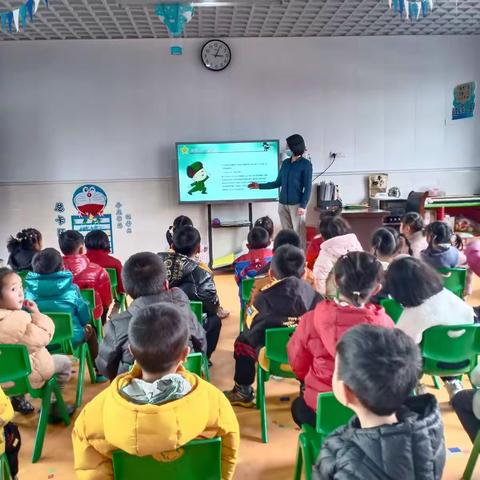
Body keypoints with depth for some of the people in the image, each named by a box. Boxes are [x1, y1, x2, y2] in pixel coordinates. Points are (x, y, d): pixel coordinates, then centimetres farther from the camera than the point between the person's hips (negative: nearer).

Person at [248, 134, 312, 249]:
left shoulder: (305, 164, -5)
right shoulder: (285, 163, 11)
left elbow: (308, 187, -7)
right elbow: (278, 183, 16)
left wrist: (303, 205, -14)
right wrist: (259, 186, 13)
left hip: (297, 205, -5)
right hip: (283, 204, 6)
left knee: (299, 234, -4)